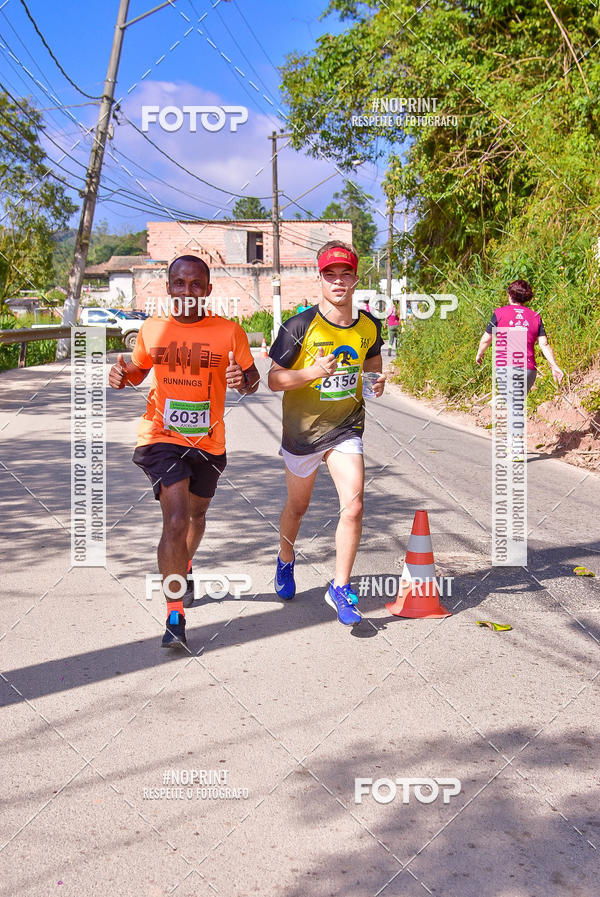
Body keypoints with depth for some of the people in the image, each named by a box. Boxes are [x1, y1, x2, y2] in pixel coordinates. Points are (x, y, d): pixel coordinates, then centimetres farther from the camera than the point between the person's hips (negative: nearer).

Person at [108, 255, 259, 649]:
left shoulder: (229, 332, -6)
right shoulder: (152, 329, 0)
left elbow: (253, 380, 2)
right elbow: (139, 369, 17)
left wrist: (243, 381, -21)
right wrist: (123, 375, -6)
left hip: (209, 443, 2)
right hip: (162, 438, -2)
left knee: (196, 516, 23)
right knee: (176, 520, -18)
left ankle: (184, 568, 56)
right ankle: (175, 614, -7)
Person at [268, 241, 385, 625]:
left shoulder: (370, 326, -3)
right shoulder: (300, 326, -15)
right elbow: (273, 379, -13)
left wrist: (378, 379, -3)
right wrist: (312, 372, -29)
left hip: (347, 428, 2)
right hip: (303, 430, -1)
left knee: (354, 504, -14)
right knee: (298, 506, 16)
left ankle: (340, 588, 0)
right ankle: (286, 561, 46)